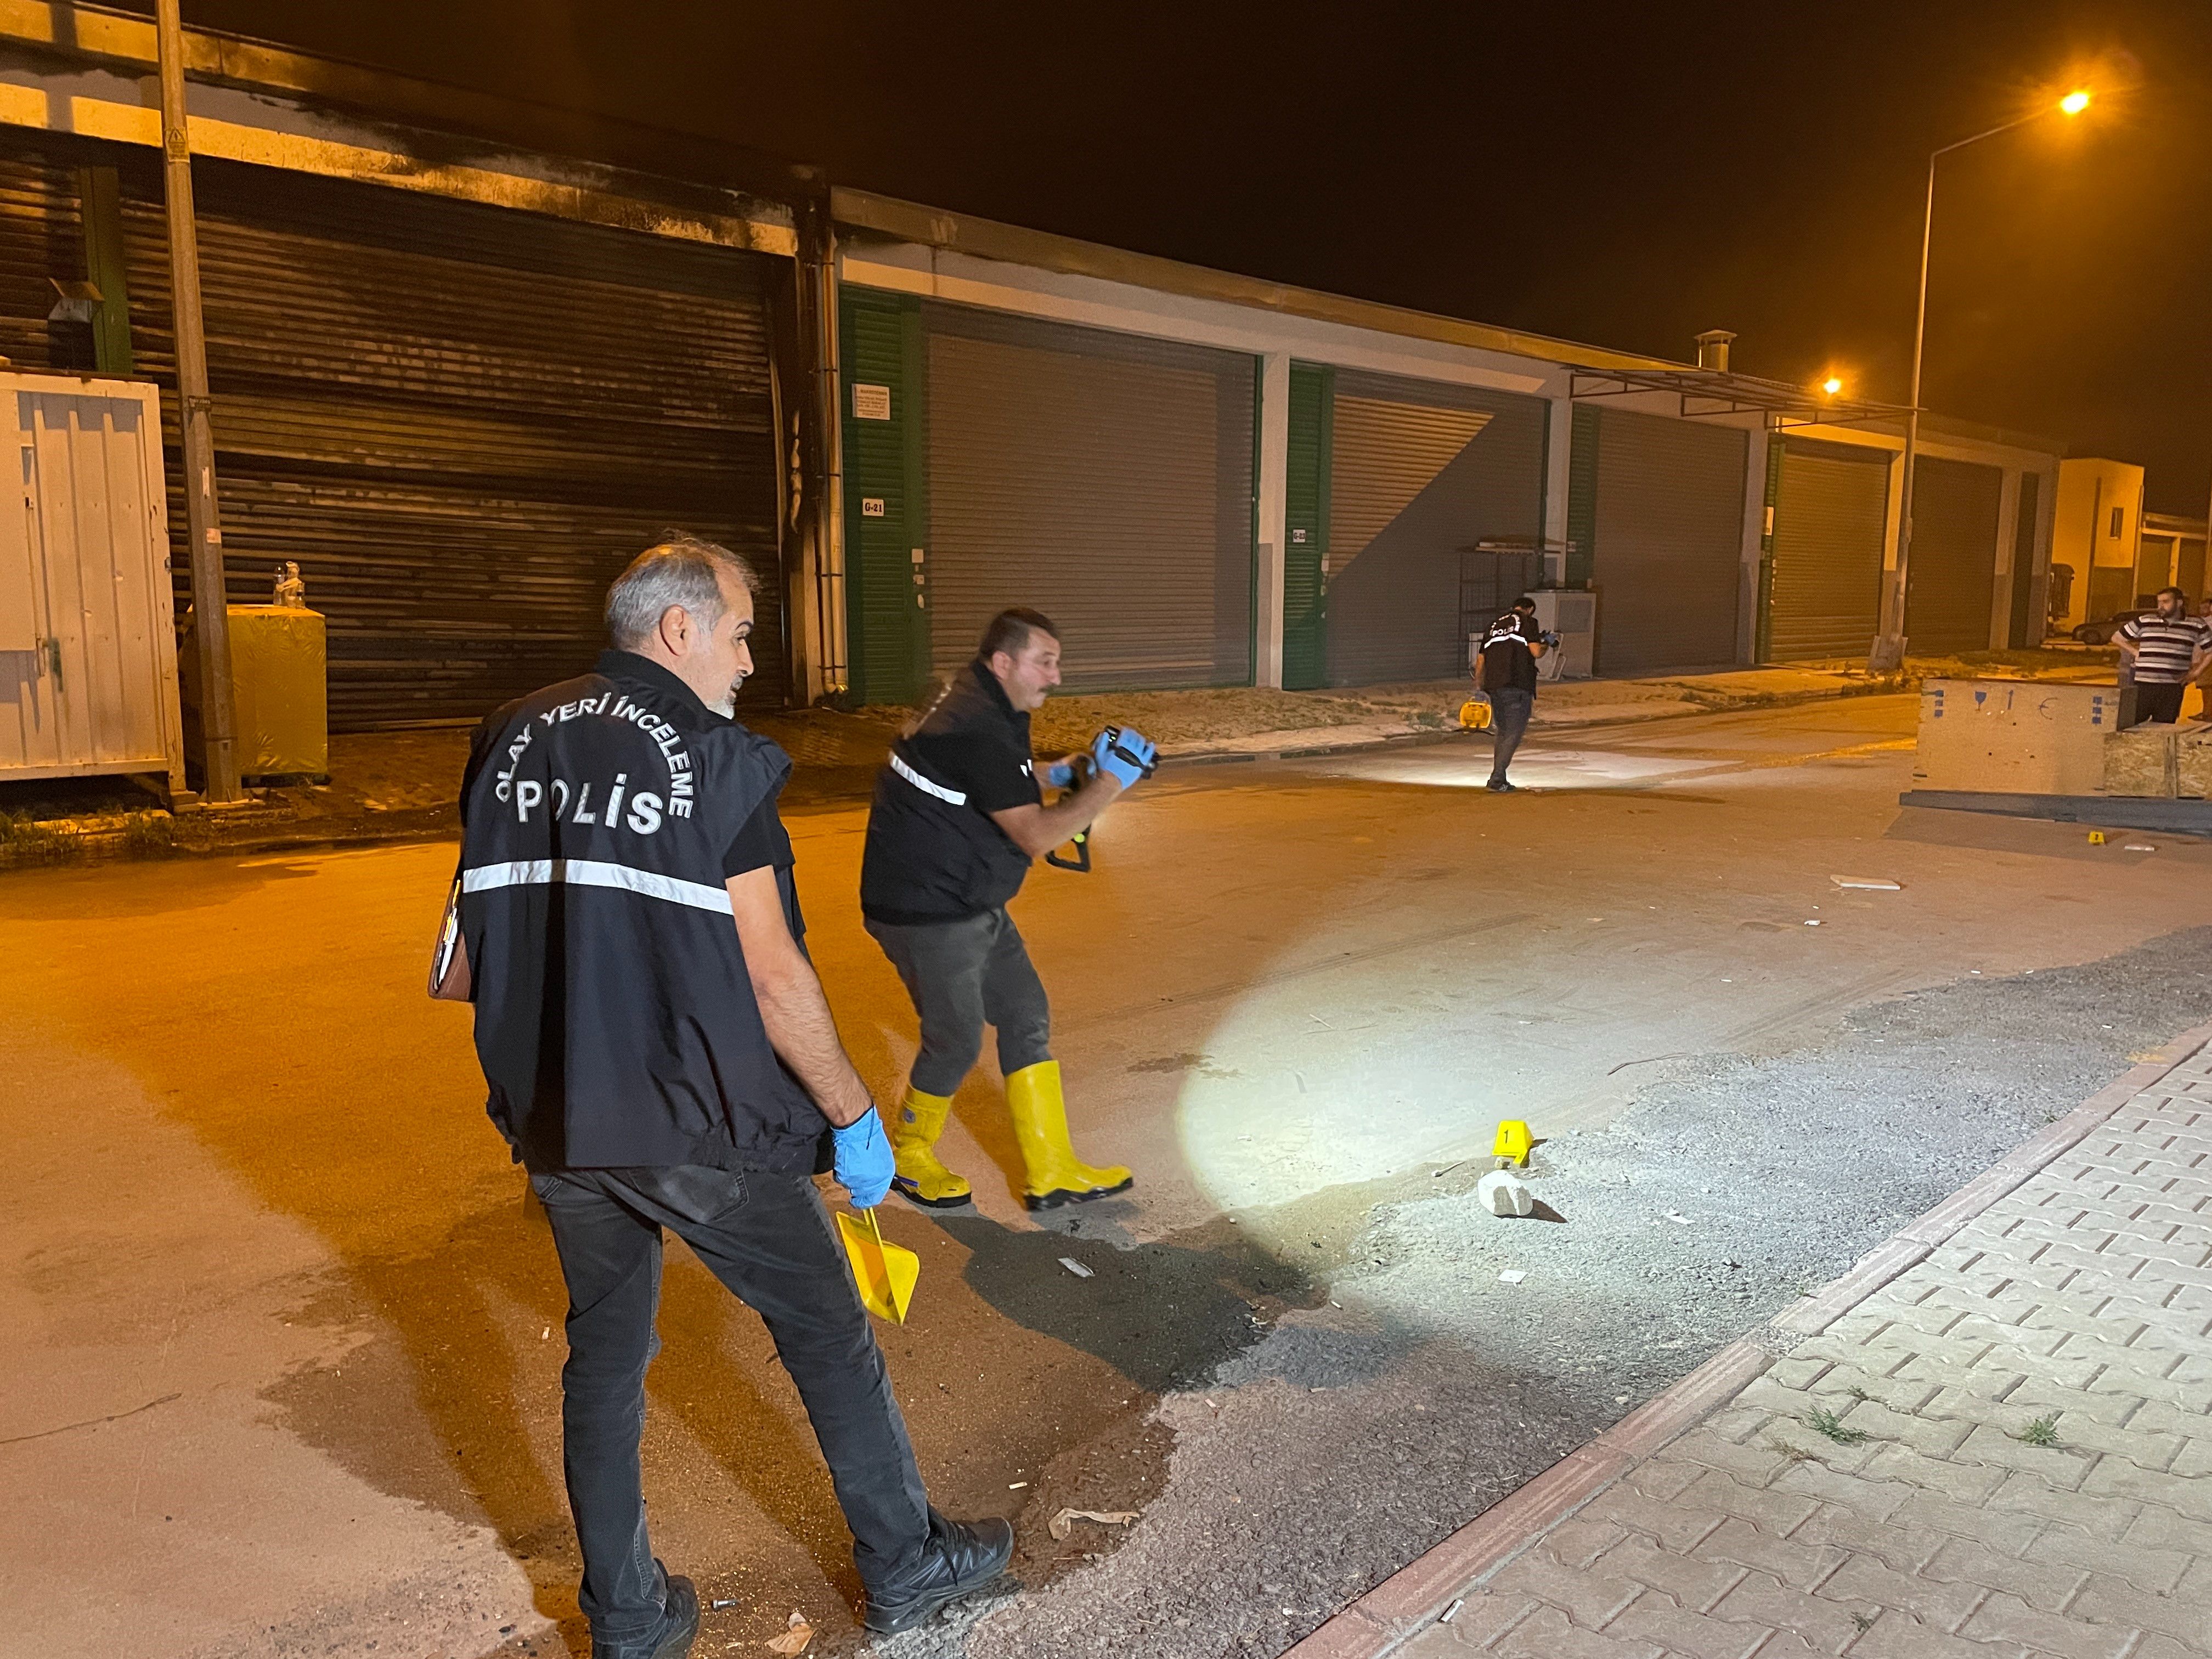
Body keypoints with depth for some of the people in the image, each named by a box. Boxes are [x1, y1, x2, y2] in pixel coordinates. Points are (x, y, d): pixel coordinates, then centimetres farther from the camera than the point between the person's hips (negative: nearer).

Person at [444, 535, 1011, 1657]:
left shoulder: (512, 741, 4)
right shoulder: (714, 760, -13)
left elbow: (462, 964, 5)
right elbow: (775, 980, -16)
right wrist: (853, 1116, -5)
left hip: (554, 1123, 6)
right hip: (700, 1126, -5)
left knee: (604, 1352, 21)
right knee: (828, 1334, 13)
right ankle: (904, 1567, 29)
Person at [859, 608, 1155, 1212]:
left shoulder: (986, 705, 7)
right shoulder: (977, 731, -25)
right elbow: (1036, 836, -26)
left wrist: (1059, 772, 10)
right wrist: (1108, 783, -21)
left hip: (974, 906, 11)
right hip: (926, 911, -10)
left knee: (1027, 1018, 9)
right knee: (957, 1041, 1)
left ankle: (1051, 1173, 14)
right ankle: (907, 1158, 27)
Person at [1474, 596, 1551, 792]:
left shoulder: (1495, 625, 22)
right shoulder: (1528, 622, 4)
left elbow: (1480, 661, 21)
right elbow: (1536, 651, -8)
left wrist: (1479, 689, 28)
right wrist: (1546, 644, 15)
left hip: (1494, 686, 7)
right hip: (1517, 686, -7)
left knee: (1502, 733, 16)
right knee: (1514, 733, -5)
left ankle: (1499, 780, 17)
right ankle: (1497, 780, -13)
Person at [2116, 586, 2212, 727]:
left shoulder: (2196, 626, 6)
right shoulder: (2145, 622, 6)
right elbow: (2116, 638, 16)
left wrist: (2196, 673, 6)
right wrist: (2135, 652, 7)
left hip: (2173, 688, 0)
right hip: (2143, 686, 0)